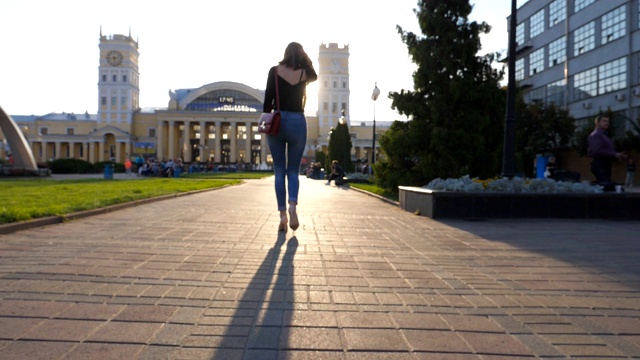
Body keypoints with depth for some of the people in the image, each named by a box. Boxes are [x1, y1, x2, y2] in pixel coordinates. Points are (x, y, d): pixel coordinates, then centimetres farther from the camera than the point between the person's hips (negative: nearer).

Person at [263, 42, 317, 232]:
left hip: (277, 121, 0)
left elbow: (268, 99, -2)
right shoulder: (305, 73, 4)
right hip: (297, 122, 1)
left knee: (279, 171, 6)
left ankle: (283, 215, 2)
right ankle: (293, 205, -16)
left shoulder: (275, 71, 0)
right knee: (293, 170, 8)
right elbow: (315, 76, 29)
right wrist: (304, 58, 19)